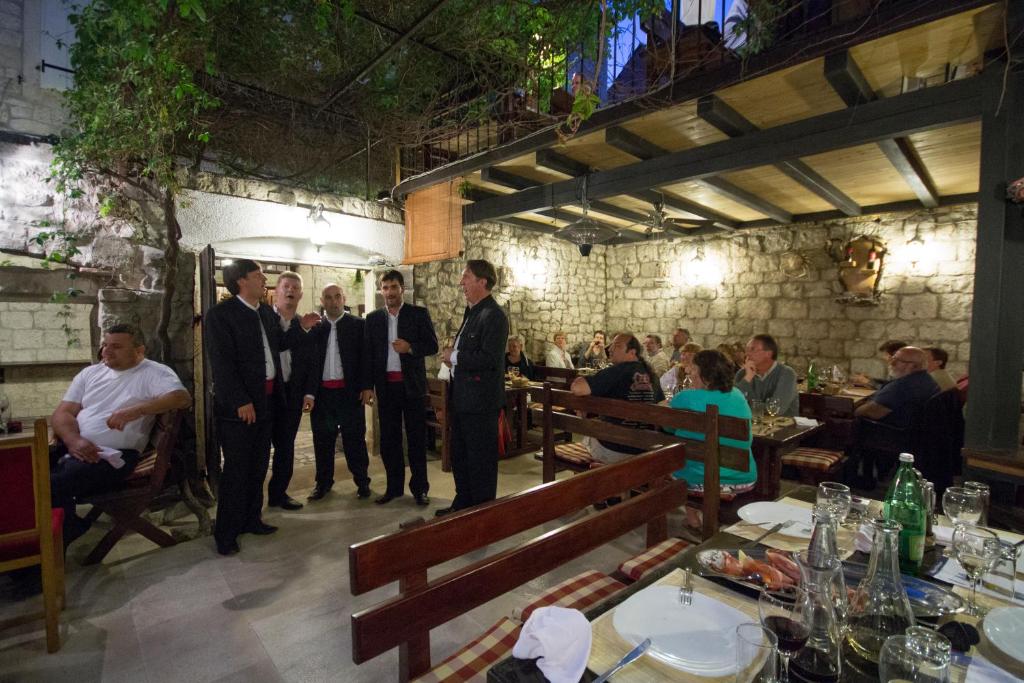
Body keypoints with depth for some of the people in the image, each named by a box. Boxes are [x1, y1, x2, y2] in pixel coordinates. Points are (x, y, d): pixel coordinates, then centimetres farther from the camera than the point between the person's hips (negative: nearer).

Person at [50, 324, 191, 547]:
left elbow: (183, 398, -18)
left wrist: (137, 410, -28)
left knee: (53, 486, -25)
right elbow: (63, 413, 12)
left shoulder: (153, 373, -1)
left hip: (112, 455, -6)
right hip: (71, 447, 6)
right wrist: (73, 440, -9)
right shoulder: (90, 373, 19)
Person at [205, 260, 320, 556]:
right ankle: (226, 532, 17)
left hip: (266, 399, 7)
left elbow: (278, 344, 17)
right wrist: (241, 401, -19)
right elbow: (221, 362, -16)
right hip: (238, 404, -7)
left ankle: (250, 519, 31)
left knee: (258, 465, 16)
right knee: (236, 468, 1)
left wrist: (300, 327, 2)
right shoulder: (220, 314, -11)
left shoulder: (267, 312, 10)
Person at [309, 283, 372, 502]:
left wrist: (366, 387, -8)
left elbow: (366, 357, -2)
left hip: (350, 391, -2)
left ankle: (362, 482, 18)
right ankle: (323, 482, 28)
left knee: (354, 438, 4)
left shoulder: (358, 324, 0)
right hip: (322, 392, 3)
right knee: (322, 439, 12)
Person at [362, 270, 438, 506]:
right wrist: (367, 386, 1)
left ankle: (419, 488, 16)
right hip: (385, 386, 3)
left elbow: (432, 346, -3)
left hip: (412, 385, -3)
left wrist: (410, 348, -20)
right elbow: (367, 354, 7)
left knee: (417, 438, 4)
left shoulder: (419, 313, 0)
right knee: (389, 439, 10)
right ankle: (394, 486, 24)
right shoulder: (373, 318, 8)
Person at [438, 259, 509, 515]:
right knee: (460, 455, 21)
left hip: (480, 401, -10)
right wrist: (453, 357, 6)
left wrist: (455, 356, -17)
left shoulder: (493, 316, -17)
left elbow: (490, 359, -26)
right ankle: (463, 503, 38)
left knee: (481, 458, 5)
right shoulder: (472, 312, 14)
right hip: (463, 398, 10)